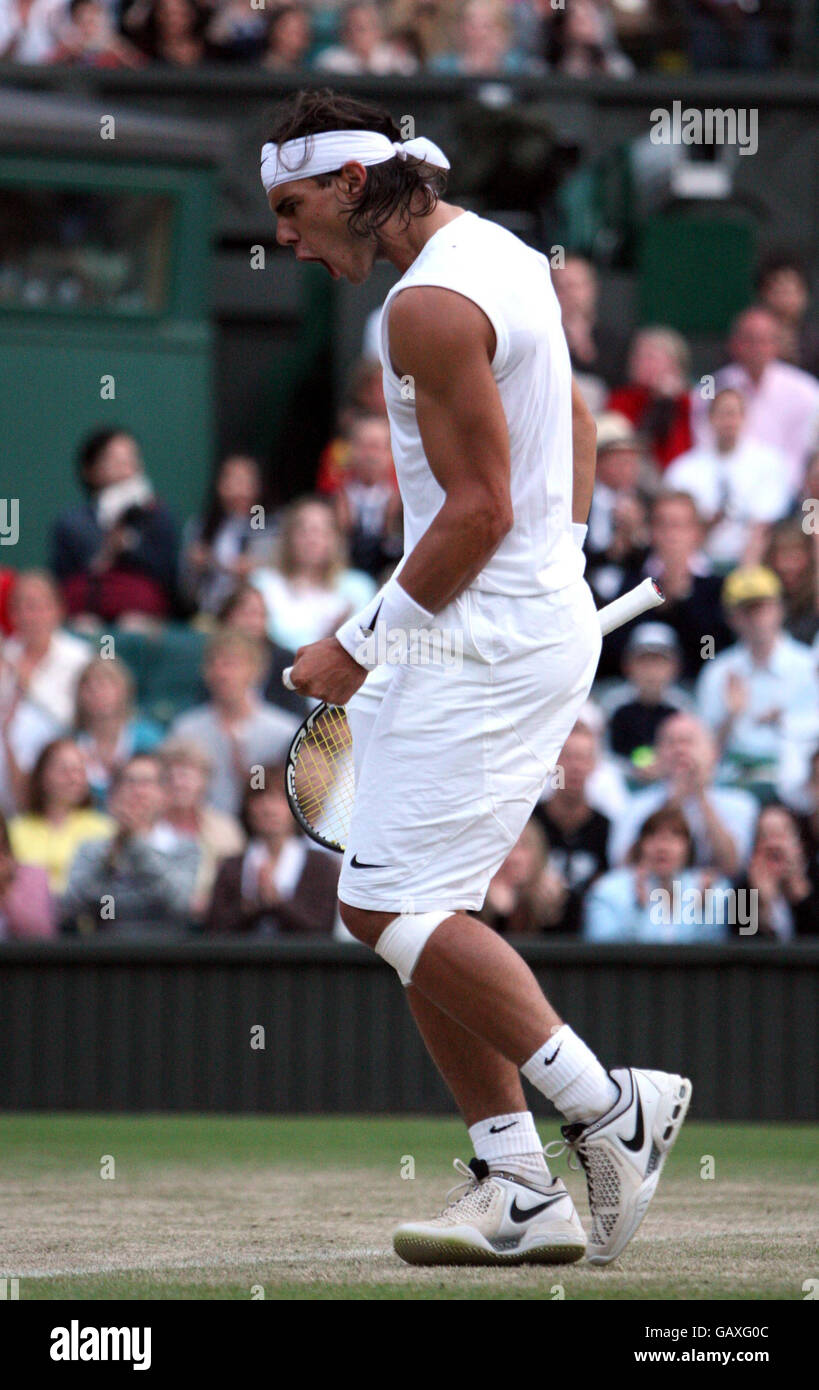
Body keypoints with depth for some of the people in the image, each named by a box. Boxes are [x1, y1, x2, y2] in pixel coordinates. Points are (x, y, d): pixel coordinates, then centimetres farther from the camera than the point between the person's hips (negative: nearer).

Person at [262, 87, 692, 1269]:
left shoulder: (430, 305, -16)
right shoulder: (504, 255, 16)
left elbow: (478, 510, -19)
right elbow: (577, 444, 24)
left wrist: (359, 646, -12)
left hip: (481, 641, -10)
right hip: (547, 618, 10)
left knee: (394, 905, -12)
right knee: (415, 913, 8)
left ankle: (609, 1108, -9)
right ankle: (521, 1193, 4)